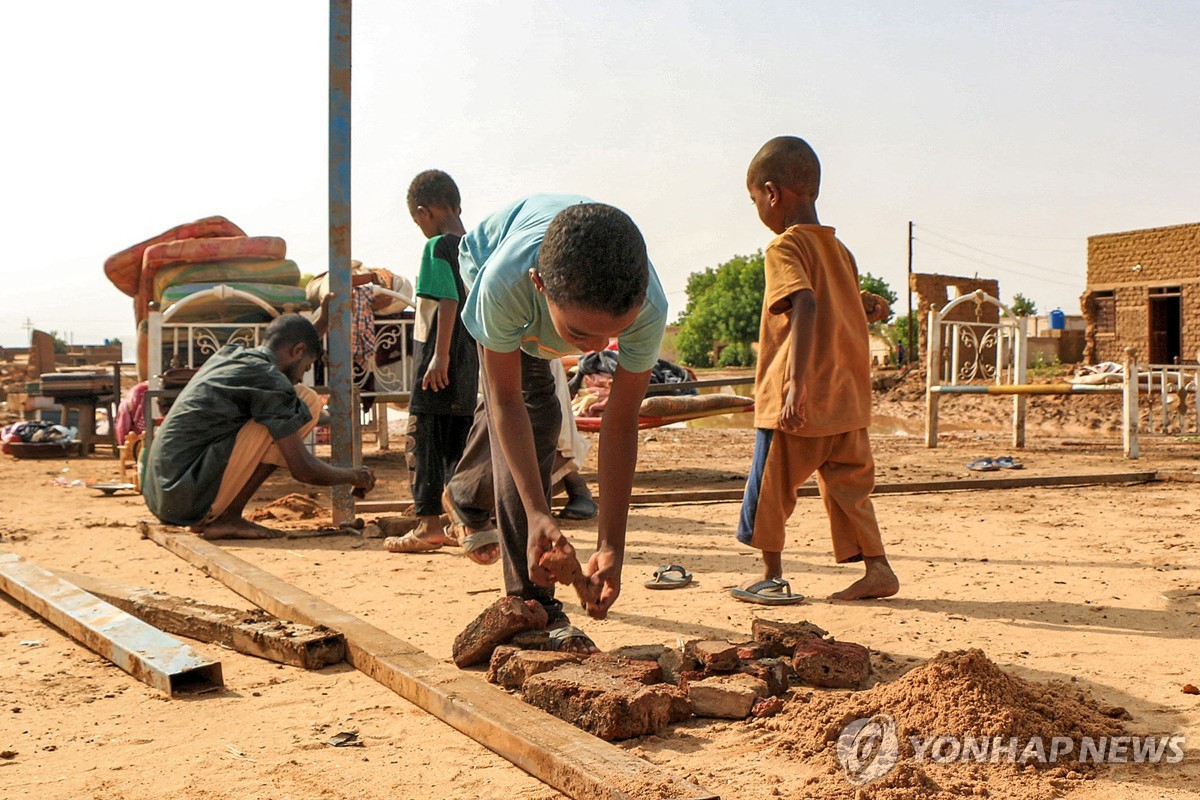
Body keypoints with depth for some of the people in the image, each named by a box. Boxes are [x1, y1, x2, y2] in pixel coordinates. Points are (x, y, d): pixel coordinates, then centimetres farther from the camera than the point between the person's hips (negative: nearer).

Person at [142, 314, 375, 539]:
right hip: (190, 498, -9)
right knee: (307, 400, -7)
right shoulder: (269, 379, -11)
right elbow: (303, 469, -11)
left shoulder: (227, 354, 15)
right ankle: (228, 518, -6)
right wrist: (353, 476, 6)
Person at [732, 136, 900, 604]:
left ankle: (773, 577, 14)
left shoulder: (785, 247, -11)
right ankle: (877, 568, 13)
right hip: (847, 396, 8)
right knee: (847, 483, 15)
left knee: (769, 486, 6)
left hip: (794, 400, -7)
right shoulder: (839, 249, 13)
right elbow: (855, 308, 17)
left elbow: (806, 306, -26)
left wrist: (797, 382, -32)